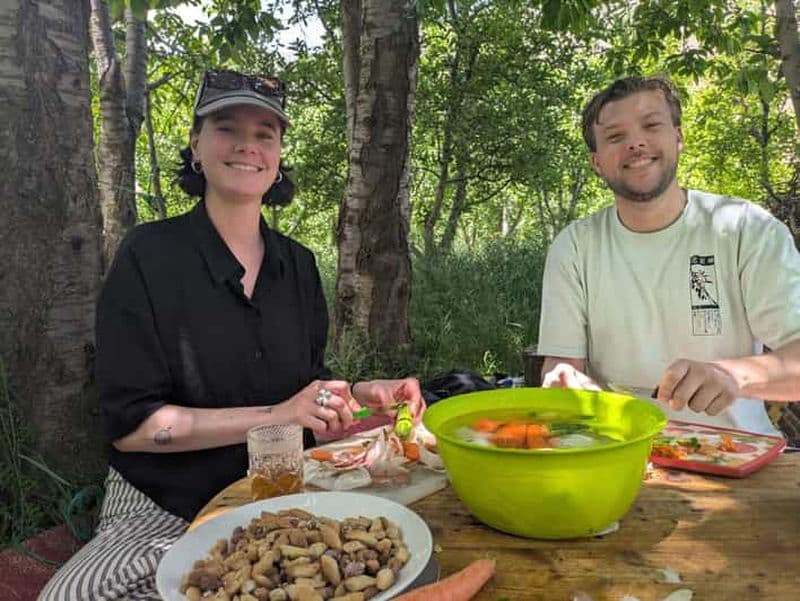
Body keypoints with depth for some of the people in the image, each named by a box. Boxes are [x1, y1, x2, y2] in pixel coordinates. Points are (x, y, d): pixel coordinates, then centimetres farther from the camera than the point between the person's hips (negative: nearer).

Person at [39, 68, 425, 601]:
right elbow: (131, 423, -14)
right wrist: (272, 417, -23)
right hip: (163, 517, -2)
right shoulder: (149, 257, -10)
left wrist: (365, 395, -11)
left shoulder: (298, 265, 3)